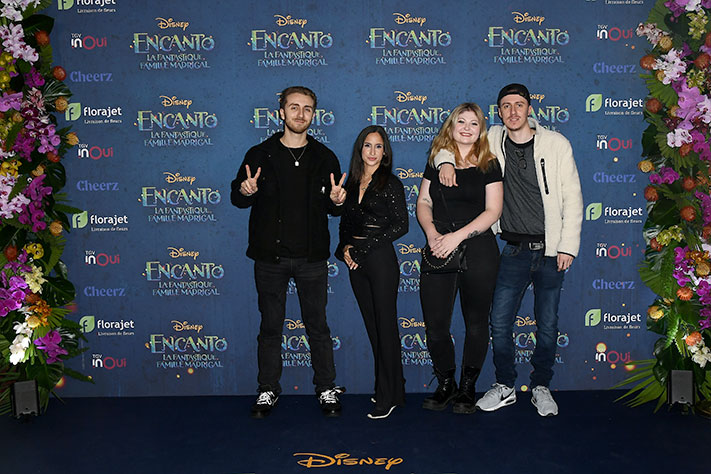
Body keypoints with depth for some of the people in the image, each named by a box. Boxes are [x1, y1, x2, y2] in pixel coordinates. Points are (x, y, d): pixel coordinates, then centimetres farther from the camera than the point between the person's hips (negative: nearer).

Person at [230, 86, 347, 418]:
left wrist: (336, 201, -14)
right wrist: (245, 191, -17)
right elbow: (237, 197, 5)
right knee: (270, 326, 9)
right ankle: (268, 391, 22)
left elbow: (333, 209, 9)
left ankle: (327, 389, 21)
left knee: (318, 326, 7)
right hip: (270, 256, 0)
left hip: (312, 257, 1)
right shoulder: (260, 155, 4)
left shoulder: (324, 158, 7)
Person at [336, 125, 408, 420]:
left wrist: (361, 247, -13)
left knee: (385, 326, -2)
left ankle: (389, 396, 6)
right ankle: (386, 386, 22)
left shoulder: (390, 184, -4)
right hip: (356, 263, 6)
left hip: (380, 259, -6)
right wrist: (345, 247, -3)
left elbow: (400, 225, -11)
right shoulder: (351, 183, 13)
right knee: (371, 326, 11)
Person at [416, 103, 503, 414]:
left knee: (476, 322, 5)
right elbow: (423, 202, 11)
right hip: (438, 250, 2)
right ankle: (445, 384, 21)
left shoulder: (488, 165, 3)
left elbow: (493, 210, -4)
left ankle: (467, 388, 21)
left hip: (478, 250, -2)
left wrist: (457, 236, -15)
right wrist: (431, 233, -8)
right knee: (435, 322, 1)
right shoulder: (437, 161, 12)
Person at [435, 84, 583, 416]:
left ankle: (541, 388, 24)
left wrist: (568, 246, -6)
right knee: (499, 321, 2)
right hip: (515, 249, 2)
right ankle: (505, 387, 20)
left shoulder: (556, 143, -2)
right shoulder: (494, 139, 3)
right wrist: (446, 161, -7)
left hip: (551, 250, -2)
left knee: (547, 324, 7)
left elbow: (572, 197, -1)